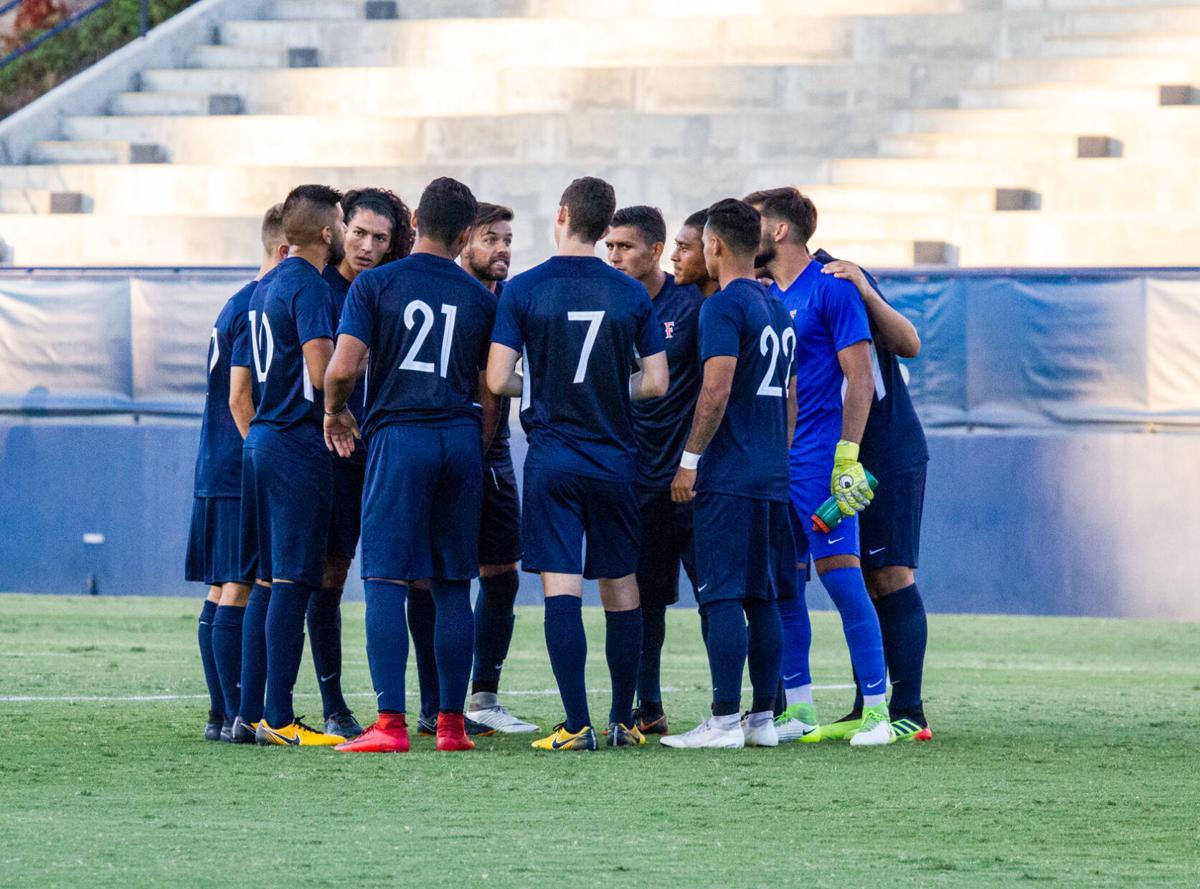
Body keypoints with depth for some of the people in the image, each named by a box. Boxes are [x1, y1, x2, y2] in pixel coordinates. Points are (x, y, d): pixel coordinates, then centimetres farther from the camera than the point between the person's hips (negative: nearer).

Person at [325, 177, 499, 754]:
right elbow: (491, 394, 11)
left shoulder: (374, 284, -1)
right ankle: (451, 722, 9)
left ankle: (391, 725, -13)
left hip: (398, 436, -3)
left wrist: (335, 412, 10)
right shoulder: (479, 298, 9)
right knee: (453, 586, 9)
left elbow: (343, 367, -10)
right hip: (461, 440, 3)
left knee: (386, 582, -5)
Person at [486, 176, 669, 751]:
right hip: (616, 460, 2)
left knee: (561, 587, -5)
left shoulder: (523, 290, -5)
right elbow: (655, 383, 1)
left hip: (552, 460, -2)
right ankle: (623, 721, 17)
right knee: (621, 589, 11)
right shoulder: (631, 294, 1)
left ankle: (577, 725, -13)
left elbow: (497, 381, -9)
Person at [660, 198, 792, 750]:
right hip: (773, 477, 8)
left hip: (728, 477, -8)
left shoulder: (724, 306, -11)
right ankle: (763, 718, 11)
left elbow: (717, 391, -19)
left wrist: (690, 461, -14)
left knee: (722, 597, -8)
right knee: (762, 597, 10)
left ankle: (725, 721, -11)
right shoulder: (776, 308, 17)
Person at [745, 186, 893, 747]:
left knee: (841, 577, -11)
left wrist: (846, 456, -17)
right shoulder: (763, 297, 15)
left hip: (819, 462, -8)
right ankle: (797, 710, 14)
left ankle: (877, 709, -9)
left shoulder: (832, 290, -7)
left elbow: (859, 379, -10)